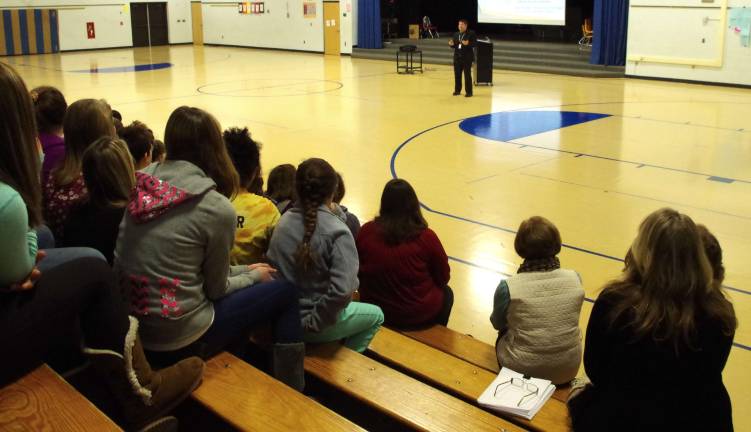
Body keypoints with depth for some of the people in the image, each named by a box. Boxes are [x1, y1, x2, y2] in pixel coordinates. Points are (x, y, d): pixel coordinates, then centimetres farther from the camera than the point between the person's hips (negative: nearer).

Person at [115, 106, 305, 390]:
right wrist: (254, 276, 14)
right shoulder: (217, 208, -18)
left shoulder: (140, 186, 0)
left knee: (238, 287, 28)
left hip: (131, 329, 7)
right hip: (181, 339, -7)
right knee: (285, 291, 10)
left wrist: (244, 270, 15)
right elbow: (216, 288, -6)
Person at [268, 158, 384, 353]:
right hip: (312, 325, -6)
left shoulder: (284, 221, -5)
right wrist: (316, 321, -15)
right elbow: (342, 291, -29)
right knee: (376, 315, 23)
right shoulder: (338, 232, -22)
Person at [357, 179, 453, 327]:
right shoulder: (426, 237, -20)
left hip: (374, 311, 3)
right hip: (419, 314, -3)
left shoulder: (366, 231, -14)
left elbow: (357, 270, 1)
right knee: (446, 293, 30)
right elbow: (443, 278, -7)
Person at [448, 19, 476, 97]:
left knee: (467, 75, -3)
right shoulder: (456, 34, 12)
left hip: (467, 58, -5)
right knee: (457, 74, 9)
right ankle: (457, 90, 21)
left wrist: (468, 43, -25)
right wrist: (451, 44, -7)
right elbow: (454, 45, 15)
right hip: (457, 57, 5)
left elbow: (475, 43, -9)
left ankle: (468, 92, 3)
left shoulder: (471, 34, -4)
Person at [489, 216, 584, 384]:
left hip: (523, 372, -2)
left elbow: (498, 324, 0)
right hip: (568, 372, 2)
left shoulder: (508, 287, -20)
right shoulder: (575, 279, -12)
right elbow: (568, 320, 5)